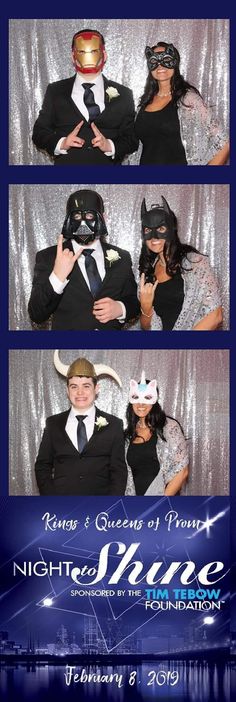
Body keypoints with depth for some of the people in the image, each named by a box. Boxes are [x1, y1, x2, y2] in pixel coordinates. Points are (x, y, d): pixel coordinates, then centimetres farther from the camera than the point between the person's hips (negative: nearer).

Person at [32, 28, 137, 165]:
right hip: (66, 162, 0)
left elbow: (132, 138, 0)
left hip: (108, 163, 0)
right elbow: (39, 133, 2)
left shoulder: (123, 94, 3)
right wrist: (61, 143, -17)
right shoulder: (55, 91, 3)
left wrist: (110, 146, -19)